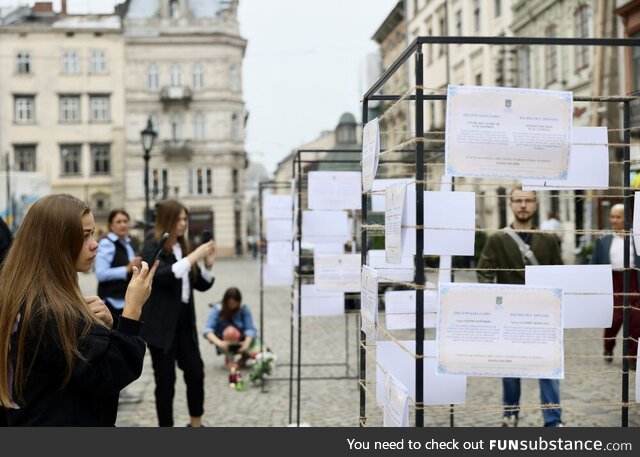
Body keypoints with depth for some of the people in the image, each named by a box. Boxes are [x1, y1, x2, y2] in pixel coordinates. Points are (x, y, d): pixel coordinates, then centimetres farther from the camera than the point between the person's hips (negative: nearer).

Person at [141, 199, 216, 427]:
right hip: (161, 322, -6)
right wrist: (193, 257, -27)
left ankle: (196, 424, 24)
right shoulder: (152, 247, -8)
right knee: (165, 378, 1)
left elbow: (202, 285, 11)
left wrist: (208, 264, -7)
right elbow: (164, 275, -26)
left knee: (196, 371, 7)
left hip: (184, 319, 6)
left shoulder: (183, 246, 9)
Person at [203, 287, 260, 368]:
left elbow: (250, 329, -18)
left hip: (242, 341, 1)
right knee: (231, 331, -33)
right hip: (225, 344, -1)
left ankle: (245, 357, 10)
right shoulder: (218, 310, -14)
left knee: (256, 352, -28)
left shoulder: (244, 309, -10)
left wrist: (247, 343, -38)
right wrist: (219, 342, -43)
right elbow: (207, 330, -24)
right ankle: (229, 358, -7)